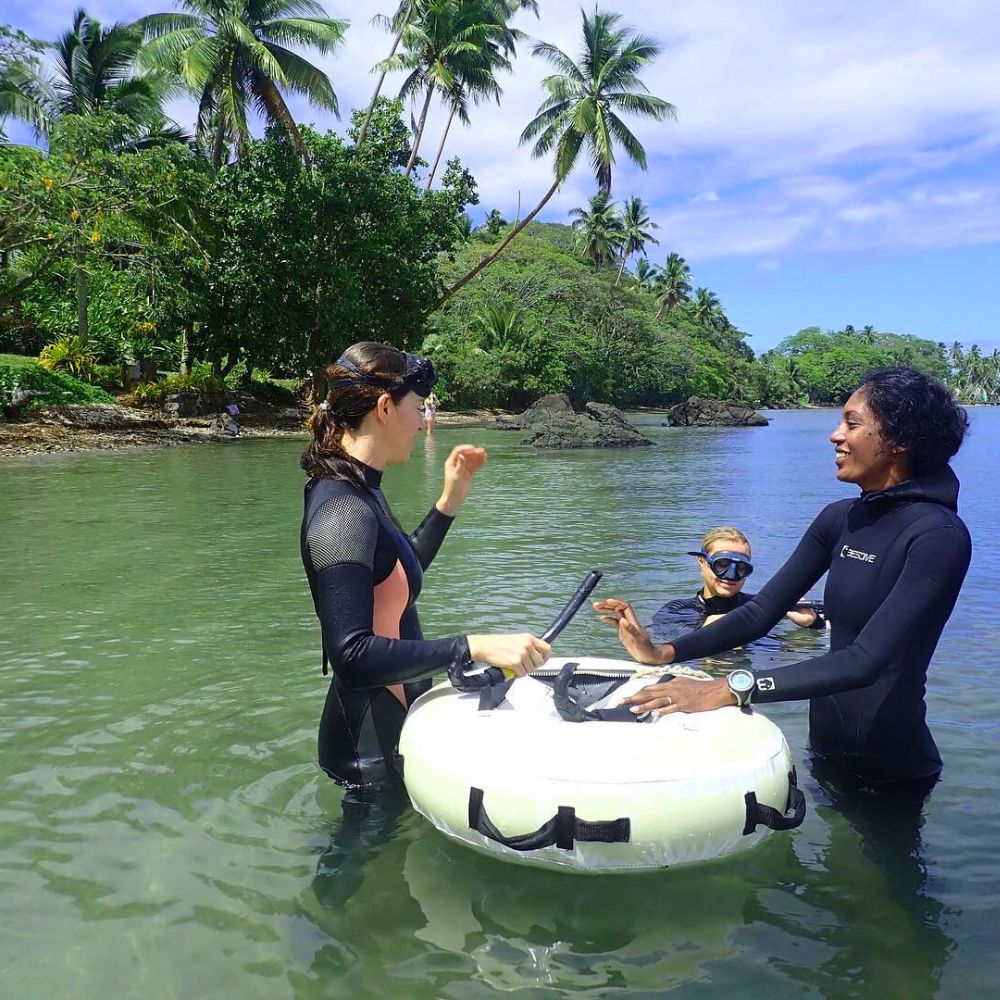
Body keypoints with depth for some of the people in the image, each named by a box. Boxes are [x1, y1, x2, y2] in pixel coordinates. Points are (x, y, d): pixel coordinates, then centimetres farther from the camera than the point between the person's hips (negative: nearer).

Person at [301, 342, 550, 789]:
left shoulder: (356, 491, 4)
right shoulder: (343, 510, -27)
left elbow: (400, 576, 20)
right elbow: (352, 655, -34)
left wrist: (450, 500, 12)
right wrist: (474, 647, -37)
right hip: (373, 747, -9)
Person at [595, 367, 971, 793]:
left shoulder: (938, 534, -21)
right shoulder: (840, 519, 1)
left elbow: (867, 659, -31)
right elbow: (762, 610, 0)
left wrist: (732, 688, -38)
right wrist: (664, 653, -12)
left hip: (890, 768, -6)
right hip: (826, 748, 6)